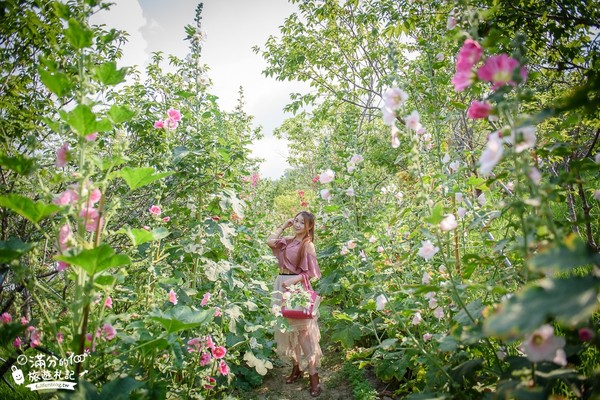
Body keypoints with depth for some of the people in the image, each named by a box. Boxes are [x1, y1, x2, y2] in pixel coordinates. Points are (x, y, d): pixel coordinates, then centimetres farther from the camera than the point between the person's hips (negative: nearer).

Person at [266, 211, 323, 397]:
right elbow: (270, 241, 3)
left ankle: (313, 376, 4)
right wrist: (284, 226, 5)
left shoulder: (308, 245, -10)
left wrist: (293, 280, -24)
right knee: (287, 327, 14)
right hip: (282, 285, 7)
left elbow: (310, 272, -12)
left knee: (302, 330, -4)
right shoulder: (288, 241, 9)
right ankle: (297, 367, 28)